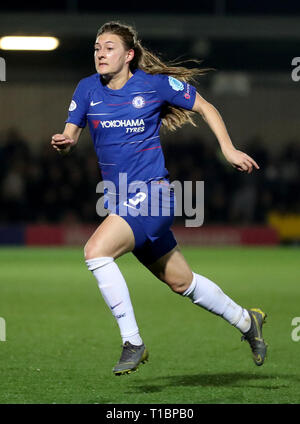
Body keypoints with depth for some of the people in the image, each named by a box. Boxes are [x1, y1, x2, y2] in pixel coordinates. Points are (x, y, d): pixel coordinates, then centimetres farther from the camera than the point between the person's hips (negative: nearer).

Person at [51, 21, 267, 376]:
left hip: (152, 194, -6)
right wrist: (63, 142, -21)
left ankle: (133, 343, -18)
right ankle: (245, 320, 38)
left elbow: (205, 108, 4)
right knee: (181, 282, 16)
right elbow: (70, 133, 3)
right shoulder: (88, 89, 4)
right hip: (119, 200, 6)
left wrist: (228, 149, -5)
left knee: (96, 251, -27)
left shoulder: (155, 84, -7)